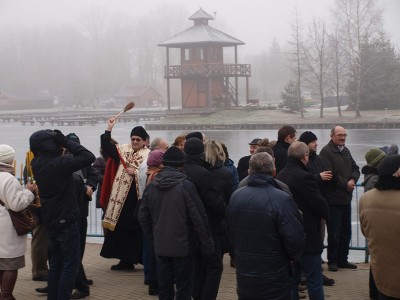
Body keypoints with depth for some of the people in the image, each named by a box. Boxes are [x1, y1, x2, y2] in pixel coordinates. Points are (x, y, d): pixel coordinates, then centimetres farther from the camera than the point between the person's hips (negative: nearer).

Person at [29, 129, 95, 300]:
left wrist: (62, 143, 2)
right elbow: (89, 157, -22)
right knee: (70, 264, -1)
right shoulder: (59, 163, -23)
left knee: (56, 263, 16)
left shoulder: (37, 163, 0)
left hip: (50, 220, 8)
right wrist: (65, 141, -15)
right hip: (66, 221, -8)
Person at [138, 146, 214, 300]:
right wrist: (207, 244, -5)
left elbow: (143, 216, 8)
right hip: (183, 245, -5)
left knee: (164, 287, 11)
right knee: (183, 288, 3)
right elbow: (198, 217, -13)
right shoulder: (186, 186, -13)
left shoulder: (151, 186, 3)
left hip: (160, 246, 5)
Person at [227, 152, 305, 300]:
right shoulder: (281, 199, -20)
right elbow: (295, 239, -20)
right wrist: (291, 256, 1)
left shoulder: (235, 196, 1)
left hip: (244, 276, 5)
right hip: (274, 281, -5)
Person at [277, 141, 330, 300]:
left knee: (291, 280, 15)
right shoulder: (304, 177, -21)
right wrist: (326, 214, 4)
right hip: (307, 237, -8)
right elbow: (321, 205, -18)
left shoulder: (280, 175, 5)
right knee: (314, 282, 0)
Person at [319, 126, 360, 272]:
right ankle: (332, 261, 9)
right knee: (334, 232, -2)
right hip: (333, 198, -8)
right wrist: (345, 184, -15)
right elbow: (330, 175, -20)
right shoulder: (326, 151, -13)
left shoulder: (346, 151, 14)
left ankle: (342, 260, 23)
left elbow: (355, 168, 14)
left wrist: (353, 180, -6)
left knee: (346, 231, 13)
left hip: (346, 198, 8)